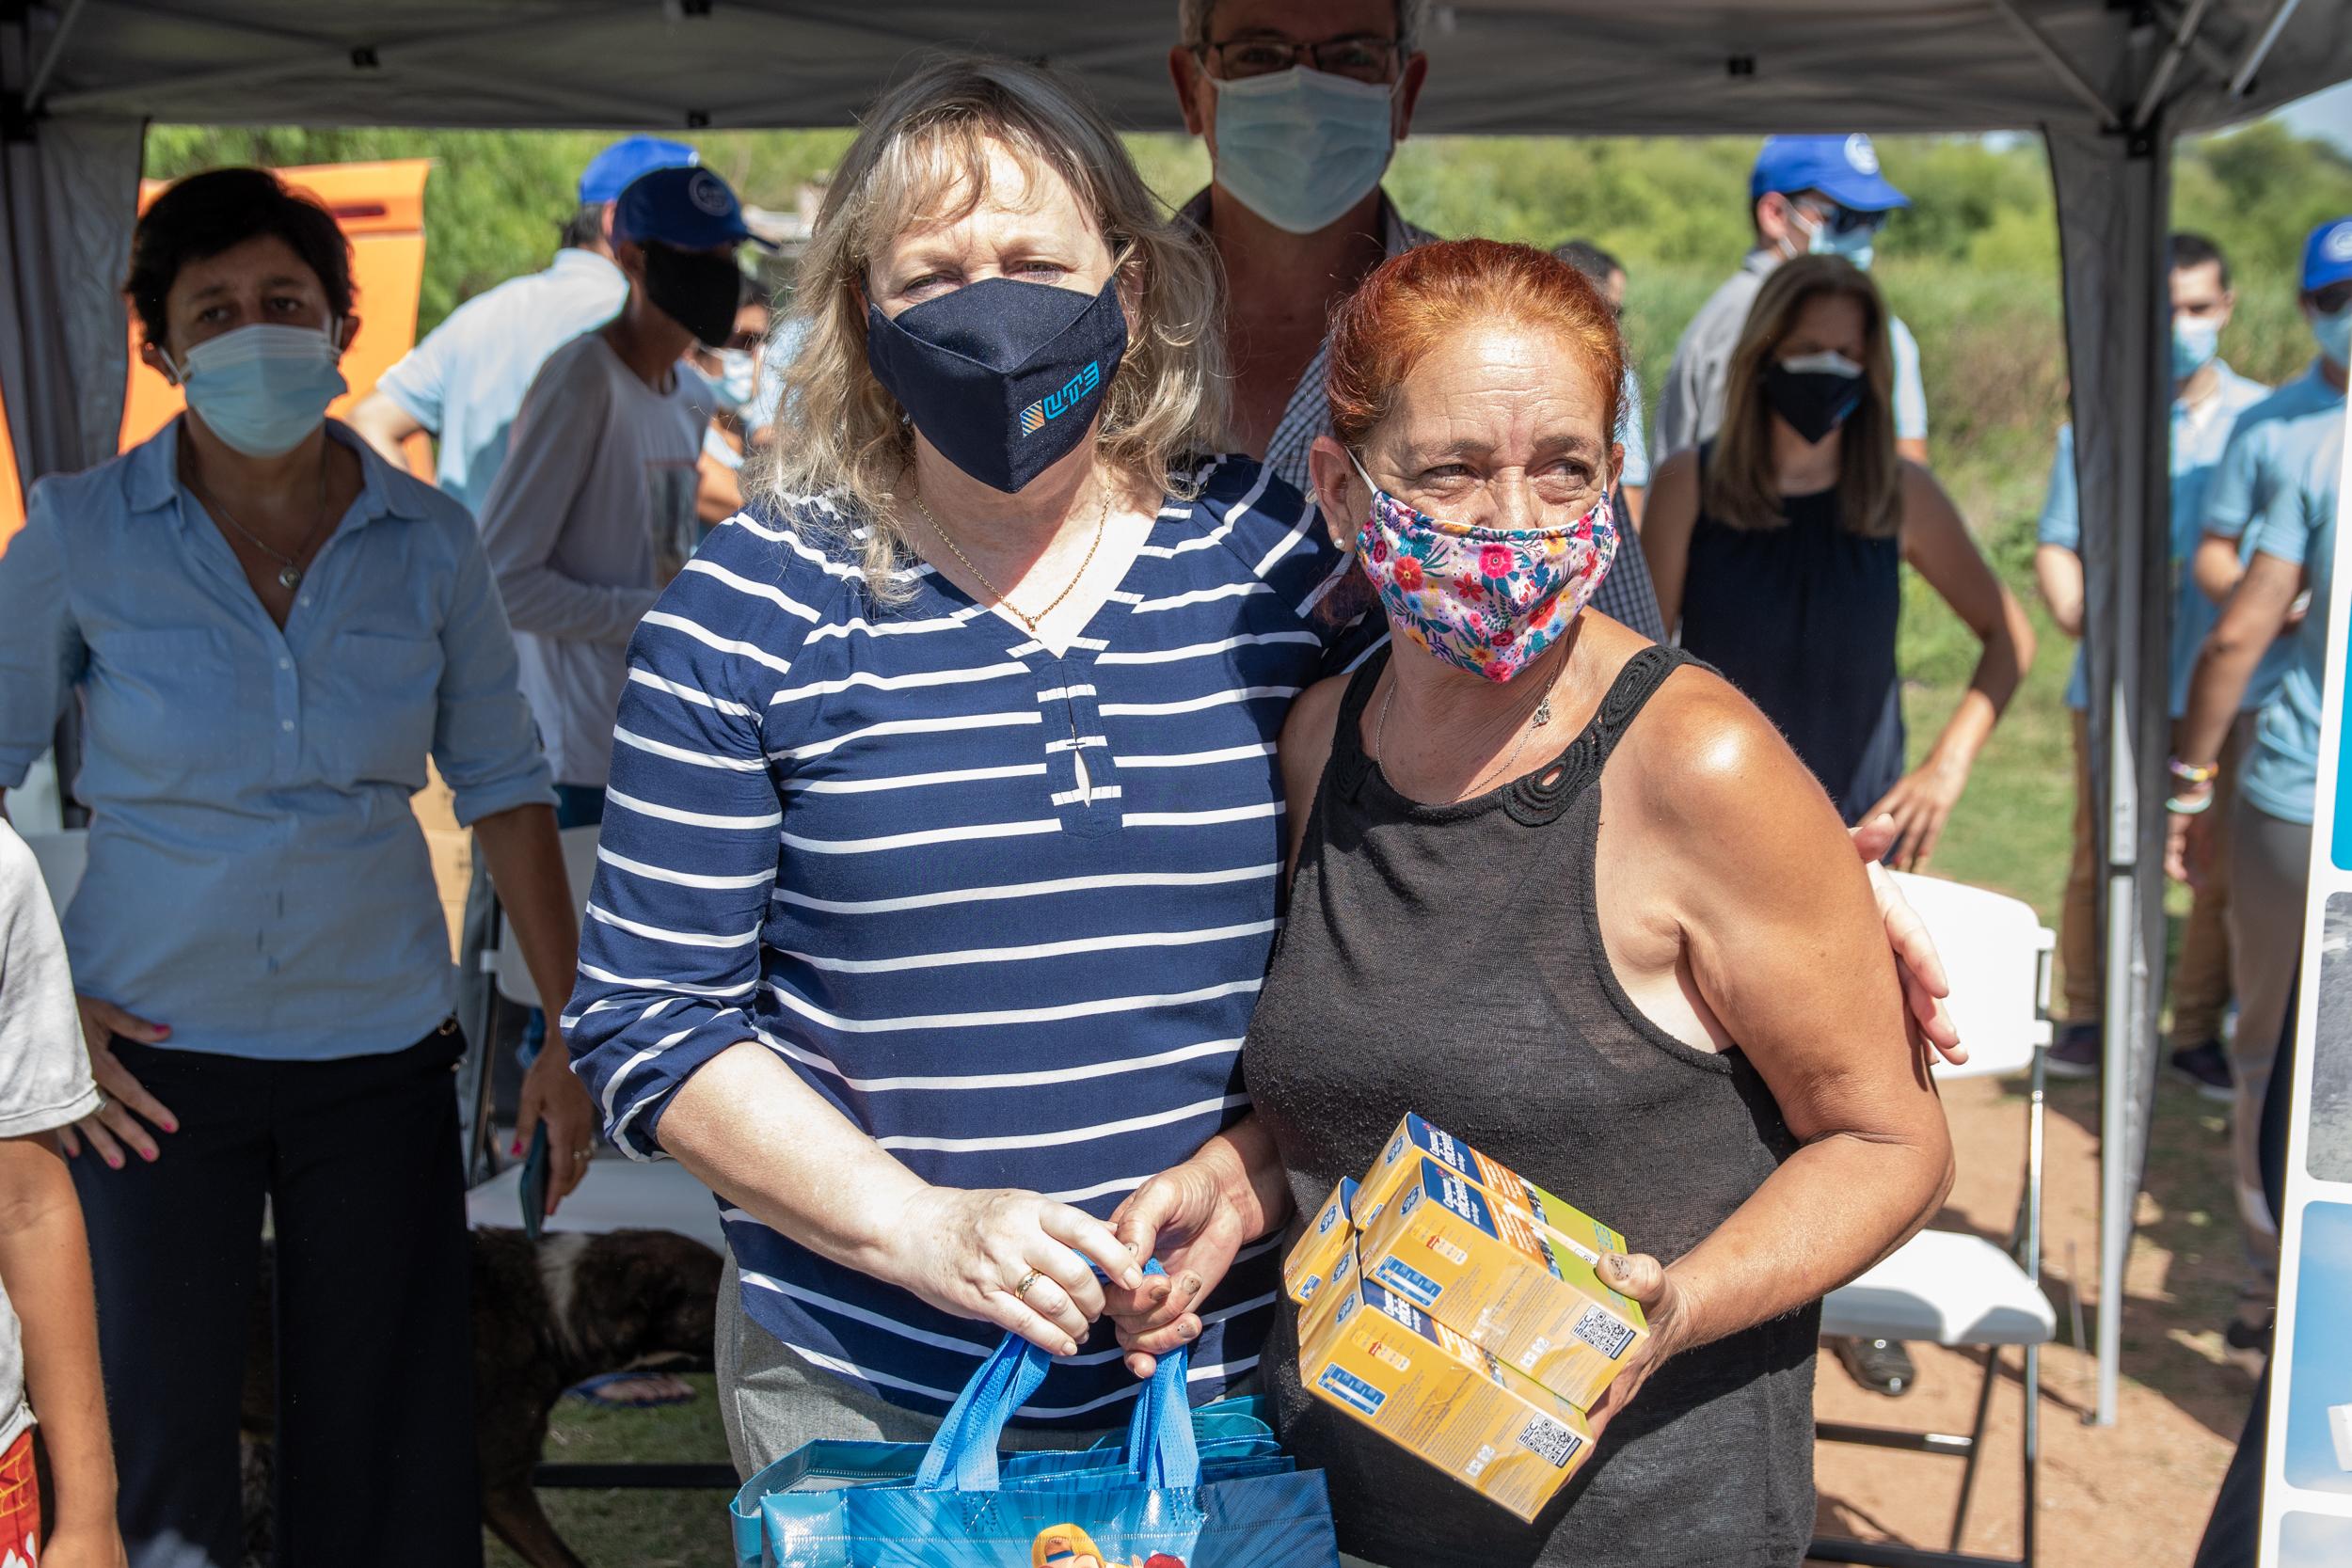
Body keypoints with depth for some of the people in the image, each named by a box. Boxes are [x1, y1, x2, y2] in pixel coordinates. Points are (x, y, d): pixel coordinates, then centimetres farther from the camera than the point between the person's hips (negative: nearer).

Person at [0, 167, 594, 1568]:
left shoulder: (429, 542, -2)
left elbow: (503, 788, 4)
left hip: (380, 1046, 1)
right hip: (158, 1052, -1)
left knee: (393, 1450, 8)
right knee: (165, 1440, 7)